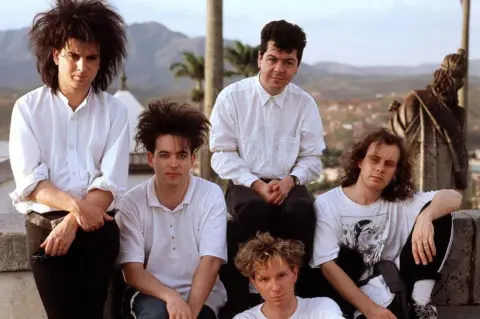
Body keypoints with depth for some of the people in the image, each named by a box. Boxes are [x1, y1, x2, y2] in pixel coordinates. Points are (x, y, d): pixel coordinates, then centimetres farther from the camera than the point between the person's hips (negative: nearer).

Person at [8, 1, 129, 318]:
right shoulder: (28, 108, 0)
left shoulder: (115, 111, 2)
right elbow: (29, 180, -9)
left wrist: (71, 223, -17)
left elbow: (112, 183, -6)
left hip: (98, 231, 2)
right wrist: (75, 205, -24)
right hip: (45, 228, -1)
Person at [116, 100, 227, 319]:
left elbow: (210, 261, -15)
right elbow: (132, 271, -10)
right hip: (150, 294, 0)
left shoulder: (211, 196, -7)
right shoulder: (133, 202, -6)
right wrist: (170, 296, -29)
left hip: (201, 297, 1)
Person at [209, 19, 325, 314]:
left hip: (288, 185, 2)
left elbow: (312, 159, 5)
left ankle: (295, 289, -17)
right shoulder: (232, 97, -2)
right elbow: (223, 155, -3)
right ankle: (239, 295, -23)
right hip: (246, 183, -2)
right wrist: (257, 184, -17)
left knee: (302, 210, -32)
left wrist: (289, 181, -16)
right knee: (255, 209, -36)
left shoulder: (305, 104, 5)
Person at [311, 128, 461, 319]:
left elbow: (454, 198, -5)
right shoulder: (326, 204, -4)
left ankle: (420, 301, -7)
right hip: (351, 297, -6)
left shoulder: (400, 201, 6)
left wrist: (425, 216, -29)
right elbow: (328, 266, -11)